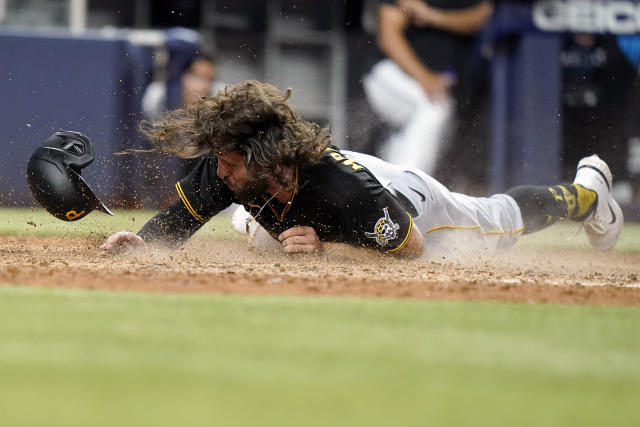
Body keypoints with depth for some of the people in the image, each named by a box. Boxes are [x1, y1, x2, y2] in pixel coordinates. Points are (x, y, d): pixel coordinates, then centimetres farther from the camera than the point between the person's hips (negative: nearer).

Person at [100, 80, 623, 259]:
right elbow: (176, 223, -22)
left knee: (504, 221, 25)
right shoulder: (224, 170, -37)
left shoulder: (345, 189, -50)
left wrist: (327, 249, -48)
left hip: (413, 203, -4)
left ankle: (585, 191, 56)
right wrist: (138, 239, -43)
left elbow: (411, 249, -38)